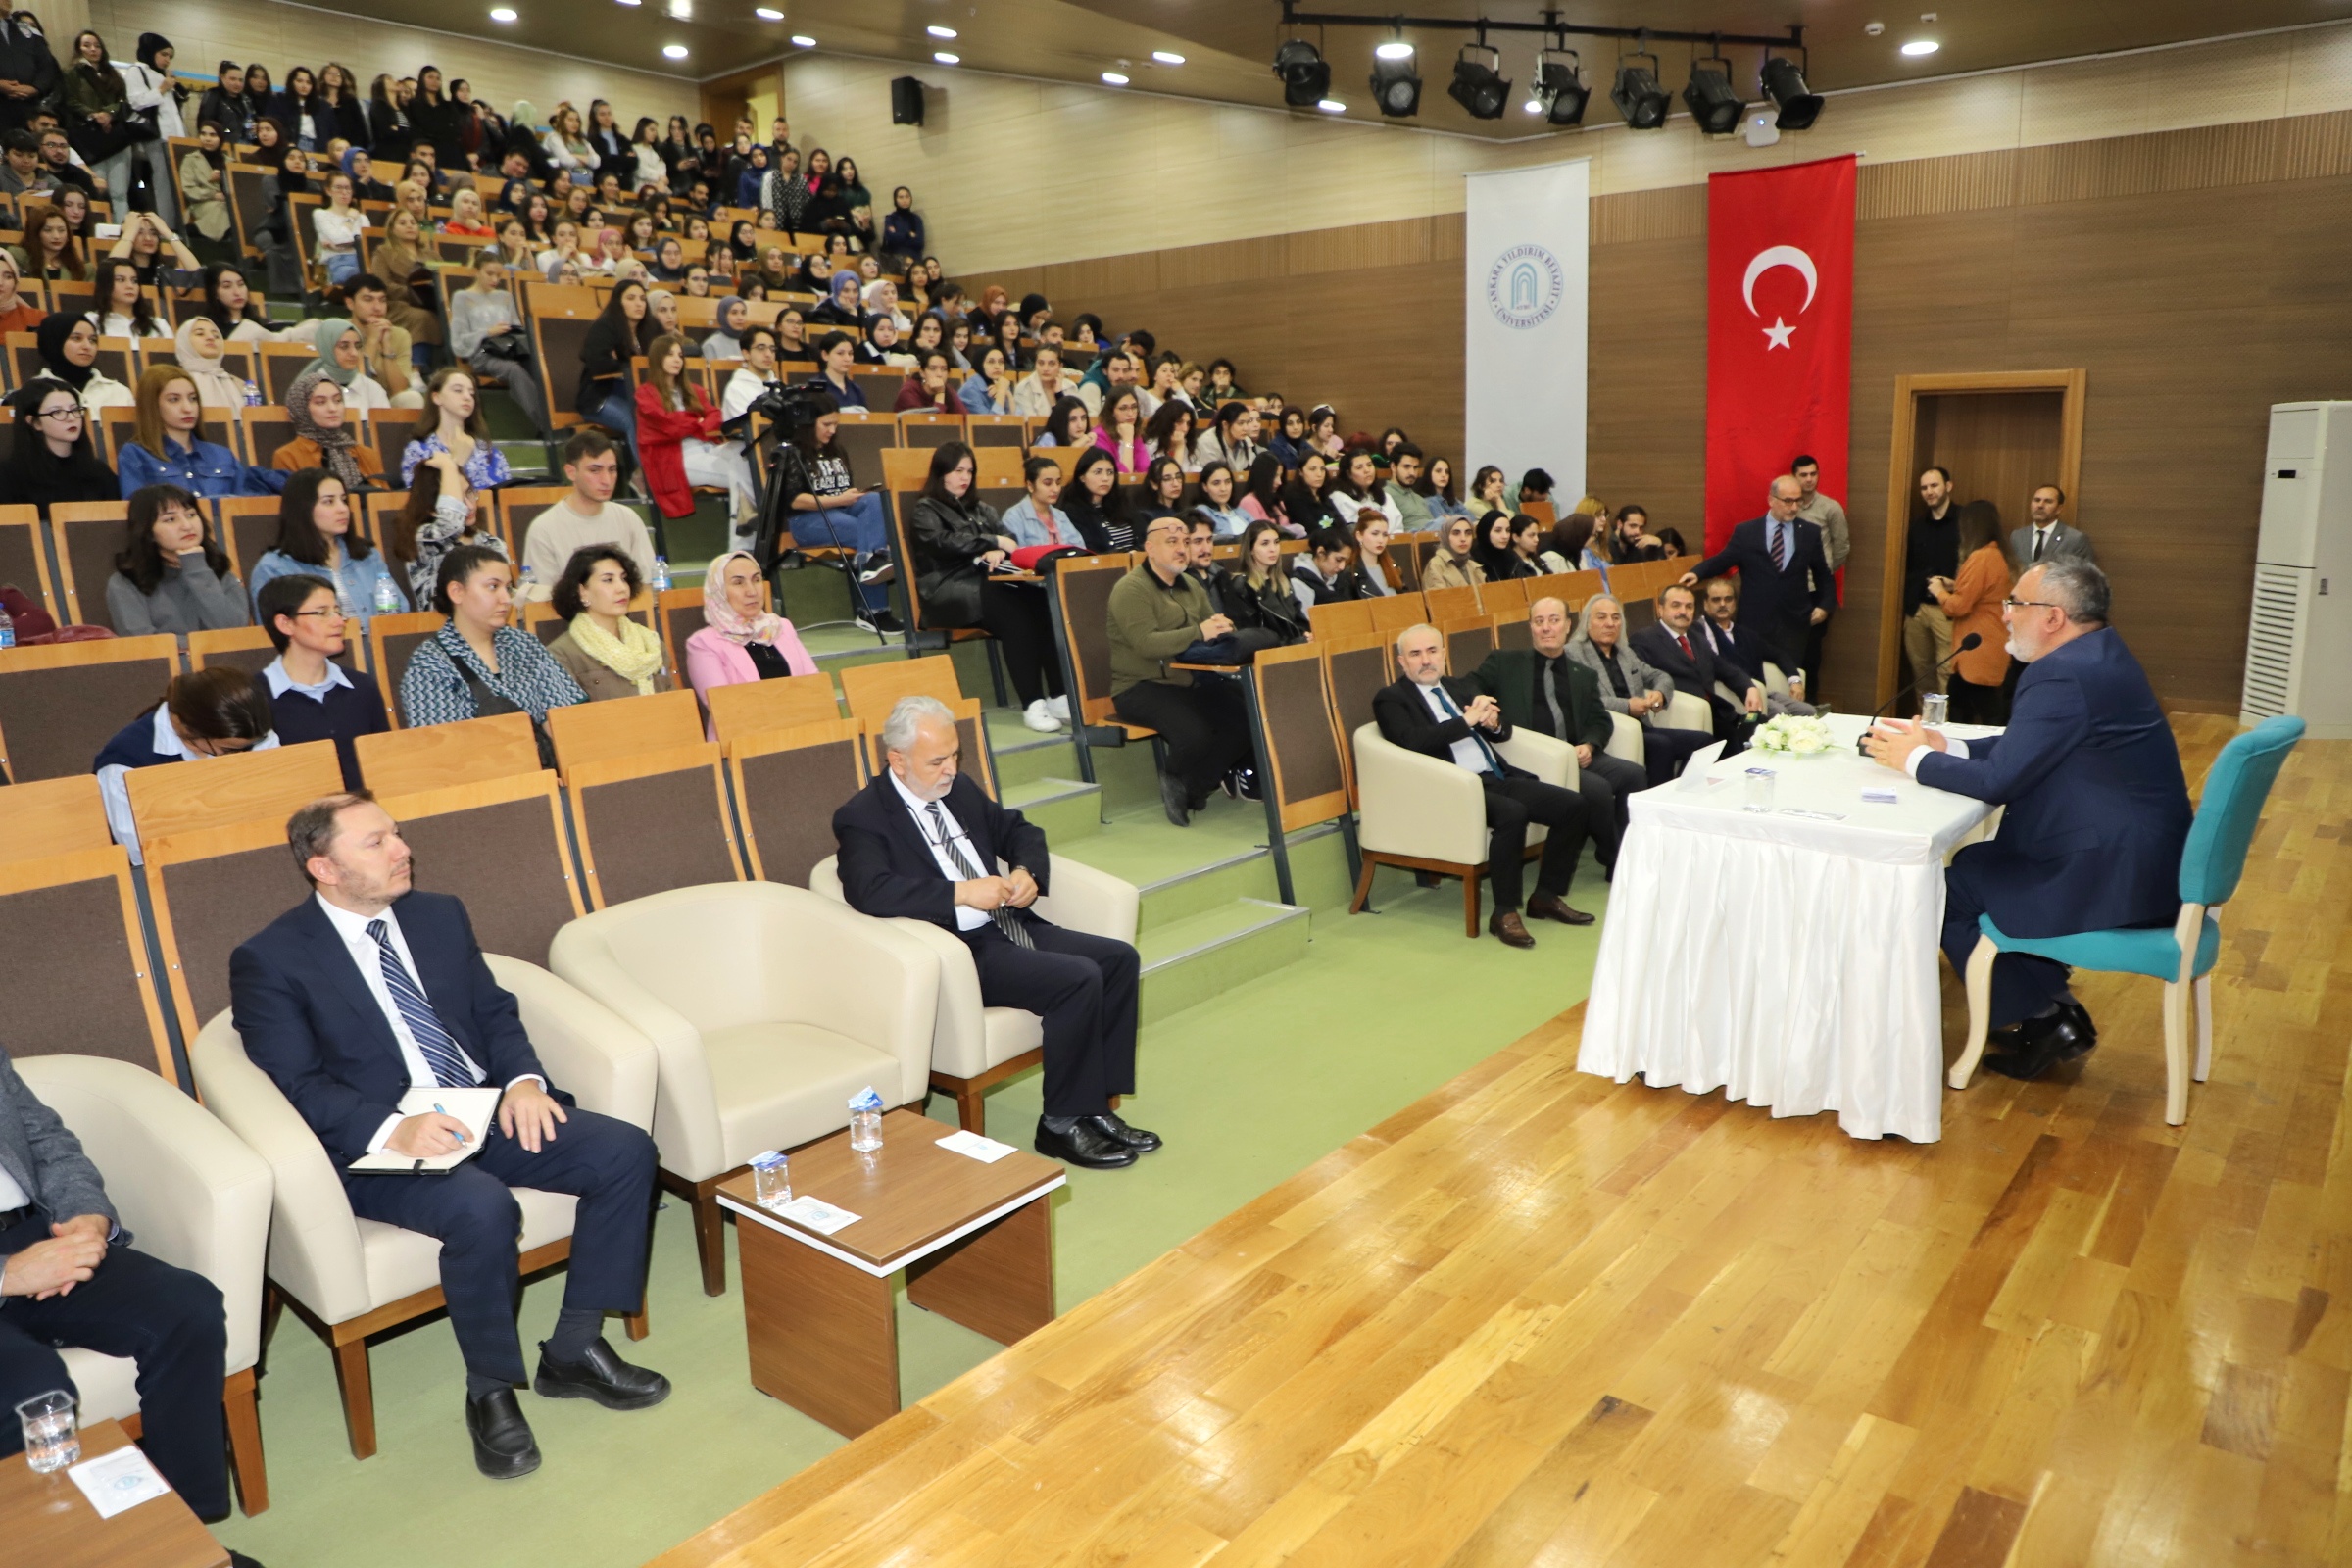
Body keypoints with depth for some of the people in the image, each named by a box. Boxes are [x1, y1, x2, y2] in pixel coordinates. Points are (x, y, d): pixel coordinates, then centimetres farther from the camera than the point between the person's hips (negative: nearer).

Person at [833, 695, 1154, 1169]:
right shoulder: (862, 817, -9)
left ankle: (1096, 1105, 0)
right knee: (1079, 979, -24)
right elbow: (868, 891, -27)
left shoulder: (960, 789, 14)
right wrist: (962, 892, -27)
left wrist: (1027, 872, 1)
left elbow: (1019, 830, 24)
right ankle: (1061, 1124, -9)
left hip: (1008, 925, 9)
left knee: (1119, 958, -6)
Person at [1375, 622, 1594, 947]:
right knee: (1512, 814, -34)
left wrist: (1492, 723, -3)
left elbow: (1504, 731, 22)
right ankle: (1504, 912, -20)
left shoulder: (1462, 686, 23)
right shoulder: (1391, 699, 3)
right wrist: (1467, 720, -17)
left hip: (1498, 778, 7)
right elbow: (1412, 741, -16)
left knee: (1573, 804, -8)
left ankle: (1547, 896, 6)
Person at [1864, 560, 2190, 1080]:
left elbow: (1997, 781, -21)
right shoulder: (2098, 654, 11)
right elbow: (2022, 747, 16)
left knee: (1947, 890, -3)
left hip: (2113, 879, -10)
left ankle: (2037, 1019, 11)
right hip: (2143, 859, 10)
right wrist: (1943, 746, 8)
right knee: (1974, 859, 18)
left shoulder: (2062, 675, -22)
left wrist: (1915, 758, -7)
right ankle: (2048, 1003, 22)